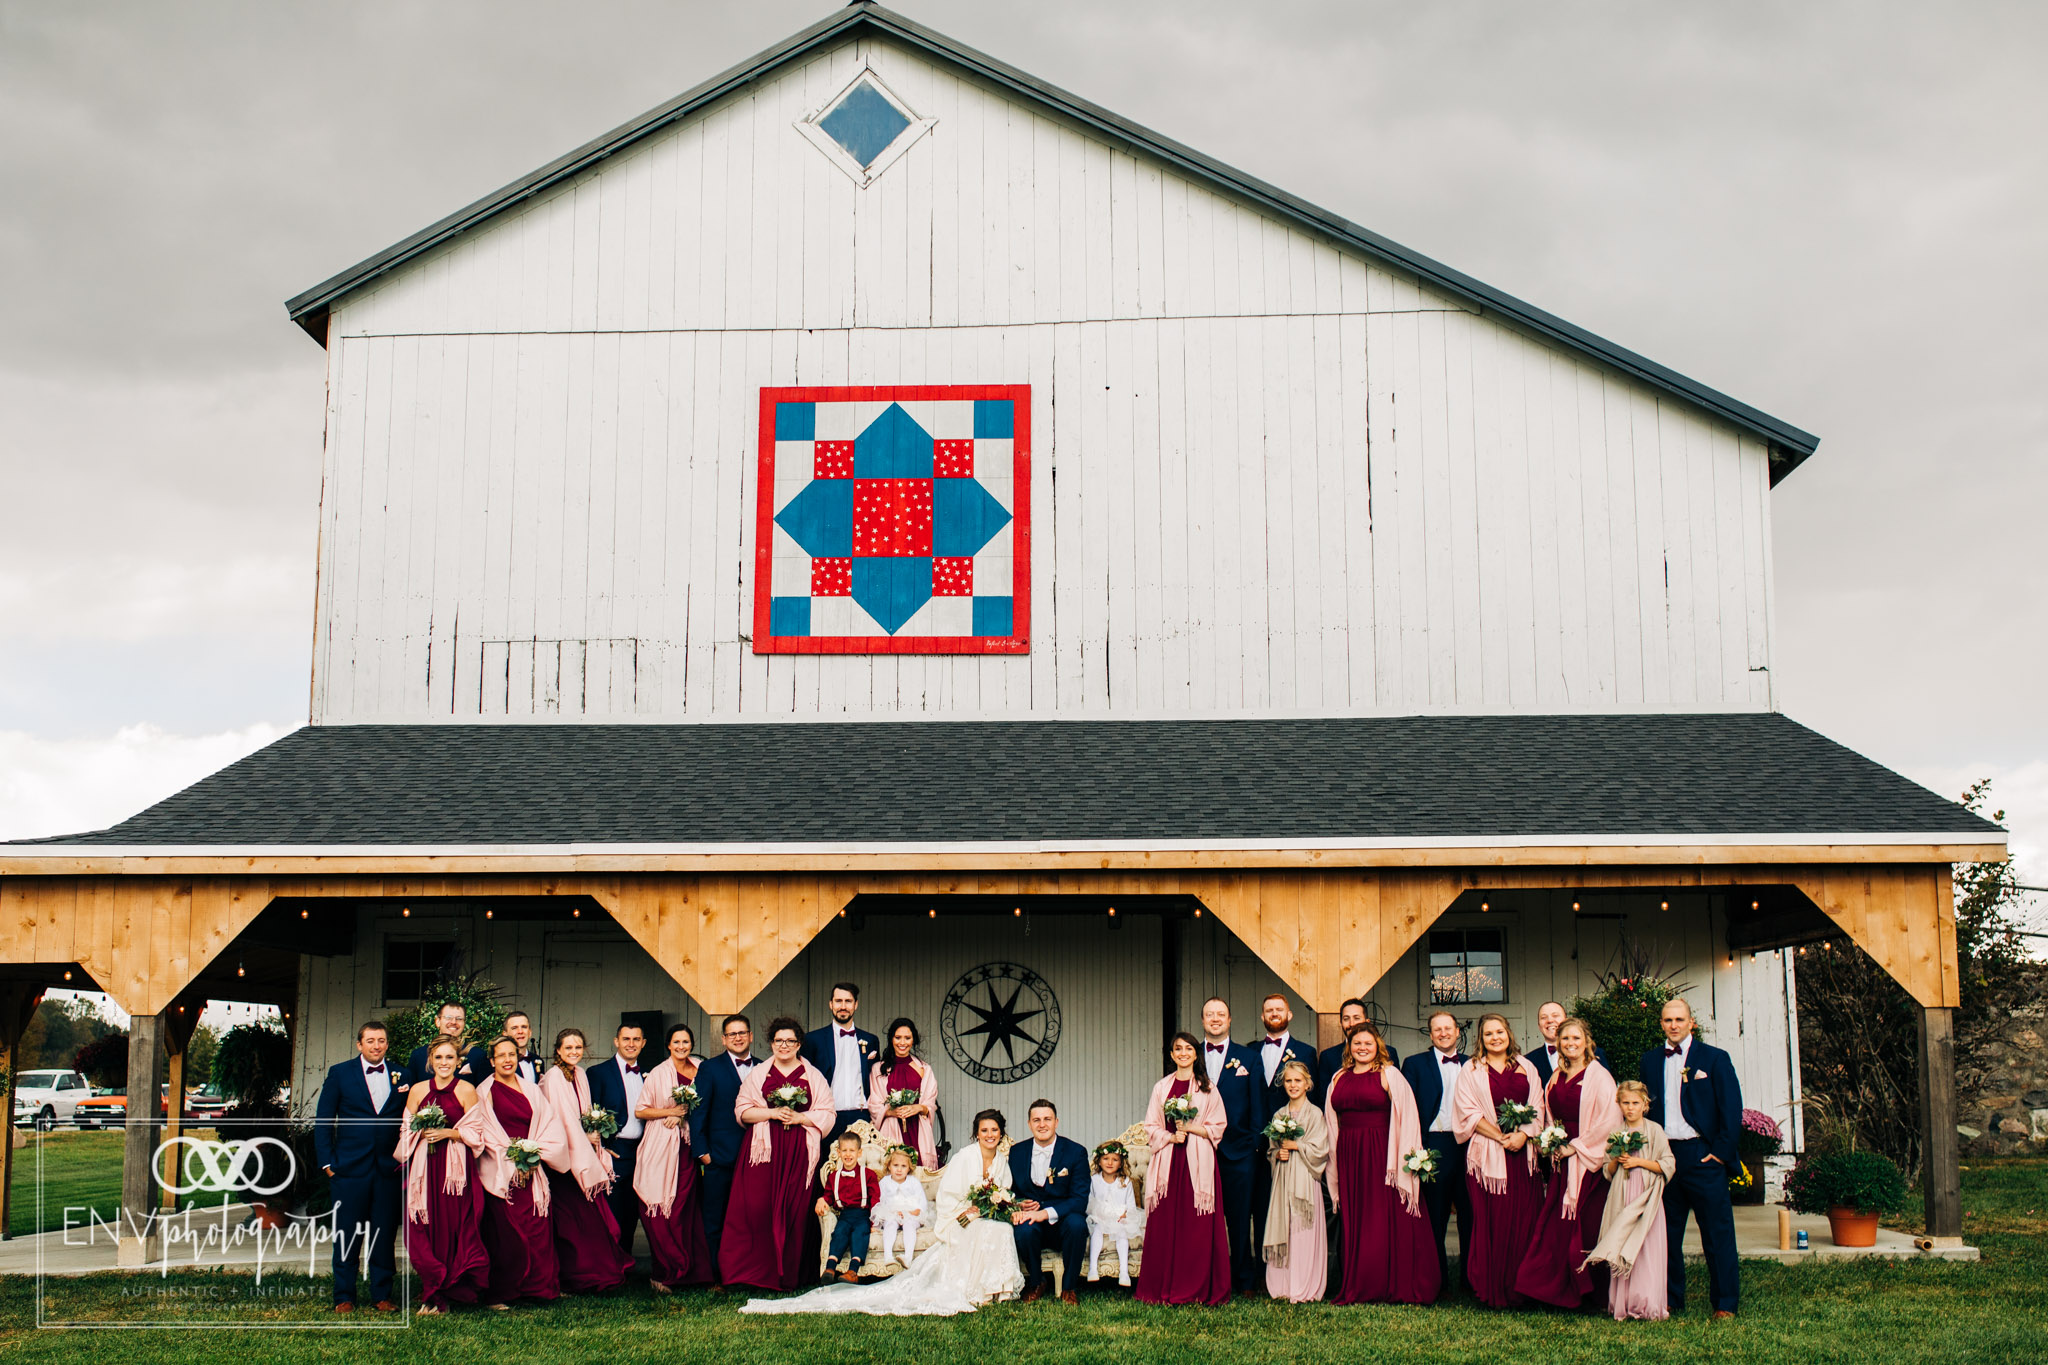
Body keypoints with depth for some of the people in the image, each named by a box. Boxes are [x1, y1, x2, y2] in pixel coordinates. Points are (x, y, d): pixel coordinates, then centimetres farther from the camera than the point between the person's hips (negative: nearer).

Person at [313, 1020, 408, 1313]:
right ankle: (344, 1296, 12)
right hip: (350, 1166, -2)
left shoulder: (401, 1077, 9)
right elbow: (323, 1121, 3)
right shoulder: (340, 1073, 3)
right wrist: (327, 1162, -3)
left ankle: (382, 1294, 14)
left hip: (389, 1168, 2)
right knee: (347, 1234, 2)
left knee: (385, 1234, 4)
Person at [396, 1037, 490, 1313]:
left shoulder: (466, 1090, 2)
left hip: (455, 1167, -2)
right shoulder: (418, 1090, 10)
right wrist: (421, 1133, -6)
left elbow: (474, 1132, 0)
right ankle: (431, 1293, 8)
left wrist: (448, 1133, -13)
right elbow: (406, 1130, 13)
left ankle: (446, 1295, 4)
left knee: (453, 1228, -5)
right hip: (423, 1167, 2)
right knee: (423, 1229, -2)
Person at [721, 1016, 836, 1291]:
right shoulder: (757, 1075, 12)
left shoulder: (814, 1077, 11)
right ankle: (757, 1271, -6)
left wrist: (800, 1118, -10)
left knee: (795, 1209, -4)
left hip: (800, 1152, 0)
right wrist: (772, 1113, -9)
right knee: (758, 1207, -11)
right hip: (764, 1150, 0)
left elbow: (826, 1114, 6)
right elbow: (742, 1111, 5)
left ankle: (789, 1273, 3)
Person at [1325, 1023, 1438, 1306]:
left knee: (1386, 1222, -3)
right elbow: (1332, 1122, 17)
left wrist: (1402, 1161, -12)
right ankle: (1358, 1287, 13)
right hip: (1349, 1157, 4)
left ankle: (1393, 1286, 5)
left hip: (1381, 1154, -4)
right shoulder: (1339, 1079, 13)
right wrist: (1334, 1164, 11)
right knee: (1354, 1224, 6)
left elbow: (1406, 1118, -6)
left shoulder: (1390, 1075, -1)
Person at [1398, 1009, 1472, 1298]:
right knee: (1435, 1217, 3)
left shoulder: (1472, 1065, 14)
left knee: (1471, 1214, 4)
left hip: (1469, 1144, 2)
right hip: (1435, 1146, -2)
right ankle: (1438, 1279, 10)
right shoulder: (1415, 1064, 7)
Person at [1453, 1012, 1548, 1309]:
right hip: (1487, 1152, -2)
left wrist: (1523, 1135, -9)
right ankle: (1492, 1290, 1)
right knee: (1490, 1221, -4)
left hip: (1523, 1153, 2)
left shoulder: (1526, 1069, 14)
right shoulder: (1471, 1071, 6)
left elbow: (1537, 1109, 9)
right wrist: (1501, 1137, -12)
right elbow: (1469, 1112, -2)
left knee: (1523, 1220, -1)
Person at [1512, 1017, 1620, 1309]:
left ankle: (1590, 1291, 5)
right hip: (1562, 1161, 6)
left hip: (1589, 1162, -6)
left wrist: (1577, 1146, -13)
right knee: (1557, 1226, 3)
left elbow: (1609, 1121, -14)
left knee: (1586, 1226, -4)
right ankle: (1557, 1289, 8)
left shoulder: (1598, 1076, -7)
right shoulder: (1555, 1078, 13)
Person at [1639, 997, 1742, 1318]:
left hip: (1703, 1156, -4)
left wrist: (1721, 1151, -9)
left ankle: (1725, 1304, 3)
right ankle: (1671, 1300, 16)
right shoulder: (1650, 1061, 12)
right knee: (1667, 1232, 7)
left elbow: (1732, 1108, -2)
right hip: (1663, 1155, 4)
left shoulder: (1715, 1058, 2)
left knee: (1717, 1232, -3)